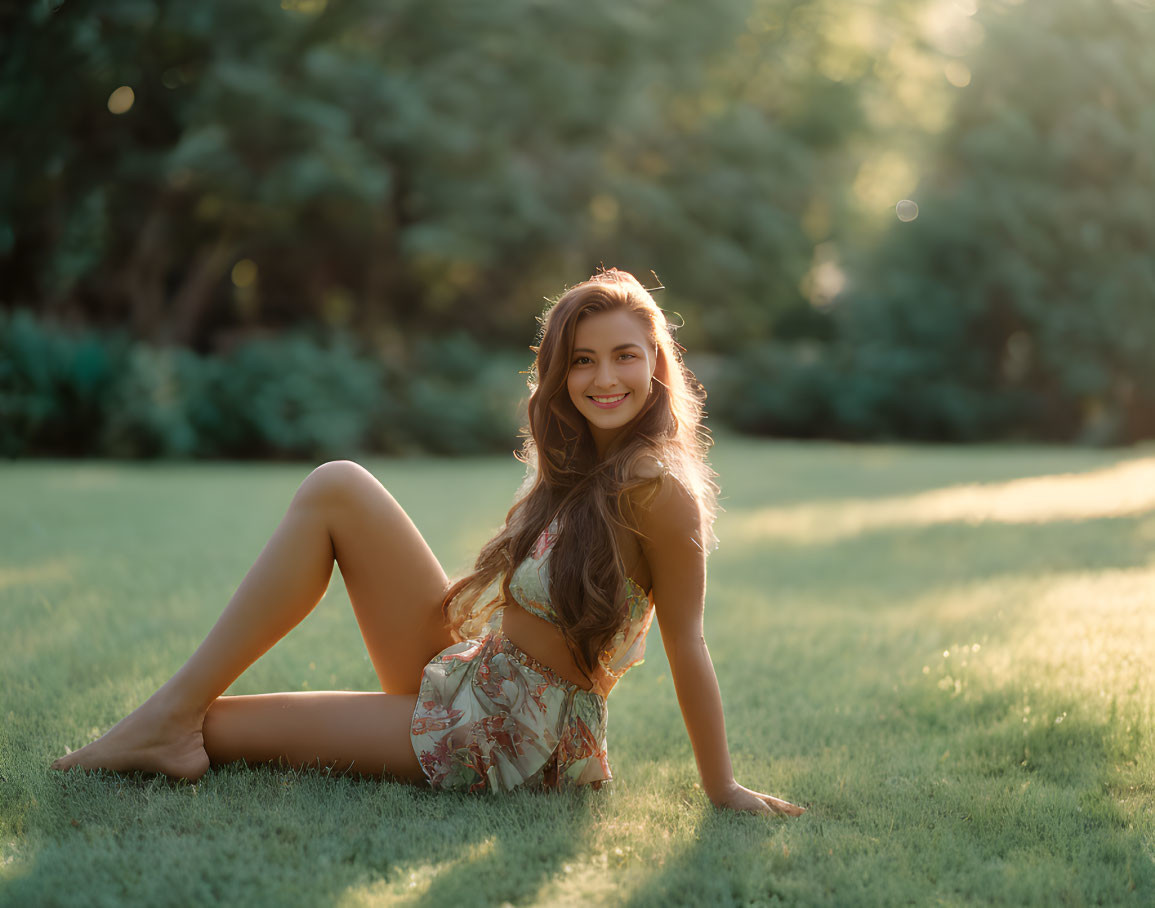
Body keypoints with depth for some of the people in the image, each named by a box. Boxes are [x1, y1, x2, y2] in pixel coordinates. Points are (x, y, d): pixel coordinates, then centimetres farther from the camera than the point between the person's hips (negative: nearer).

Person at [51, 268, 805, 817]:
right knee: (336, 487, -6)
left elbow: (687, 644, -15)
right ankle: (179, 710, -4)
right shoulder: (580, 469, 8)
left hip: (504, 740, -8)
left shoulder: (658, 488, -18)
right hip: (464, 671, 8)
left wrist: (723, 788, -9)